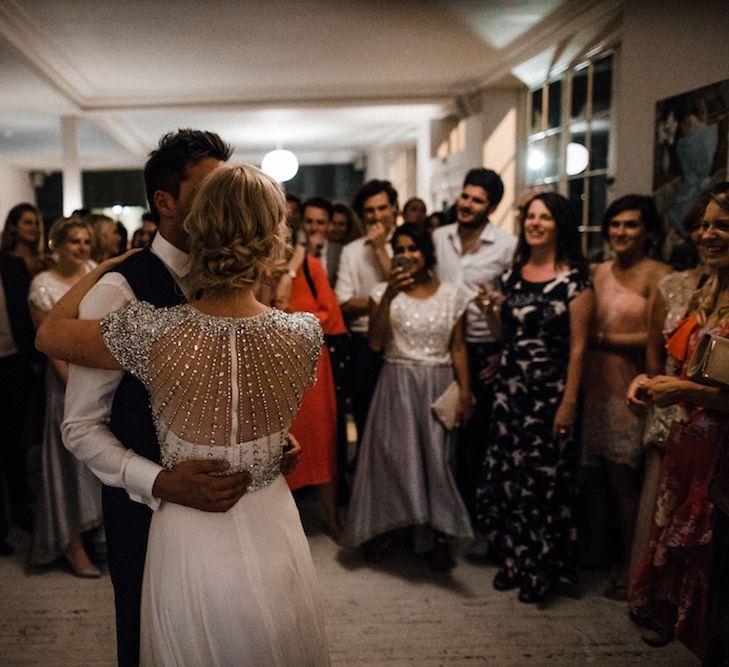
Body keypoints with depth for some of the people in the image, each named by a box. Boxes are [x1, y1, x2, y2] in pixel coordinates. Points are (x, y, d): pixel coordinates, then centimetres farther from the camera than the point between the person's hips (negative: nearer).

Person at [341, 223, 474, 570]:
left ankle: (438, 536, 10)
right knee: (391, 455, 1)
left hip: (438, 385, 1)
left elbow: (458, 348, 6)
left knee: (436, 458, 1)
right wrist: (388, 296, -19)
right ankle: (380, 530, 17)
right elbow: (375, 342, -12)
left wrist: (465, 389, -2)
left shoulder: (452, 294, 4)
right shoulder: (384, 292, 1)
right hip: (397, 383, 0)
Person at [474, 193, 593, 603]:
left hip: (550, 392, -5)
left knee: (544, 478, 5)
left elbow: (578, 347, -10)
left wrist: (569, 403, -14)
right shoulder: (513, 275, 9)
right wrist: (491, 311, -3)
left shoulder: (575, 280, -7)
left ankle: (541, 572, 23)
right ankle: (514, 559, 28)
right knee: (505, 475, 8)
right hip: (510, 388, 5)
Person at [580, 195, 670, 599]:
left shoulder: (656, 276, -7)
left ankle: (628, 566, 16)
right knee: (594, 472, 10)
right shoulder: (599, 273, 12)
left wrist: (600, 338, -13)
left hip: (629, 390, -5)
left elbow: (654, 339, -14)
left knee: (622, 478, 1)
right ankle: (594, 549, 26)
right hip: (594, 385, 5)